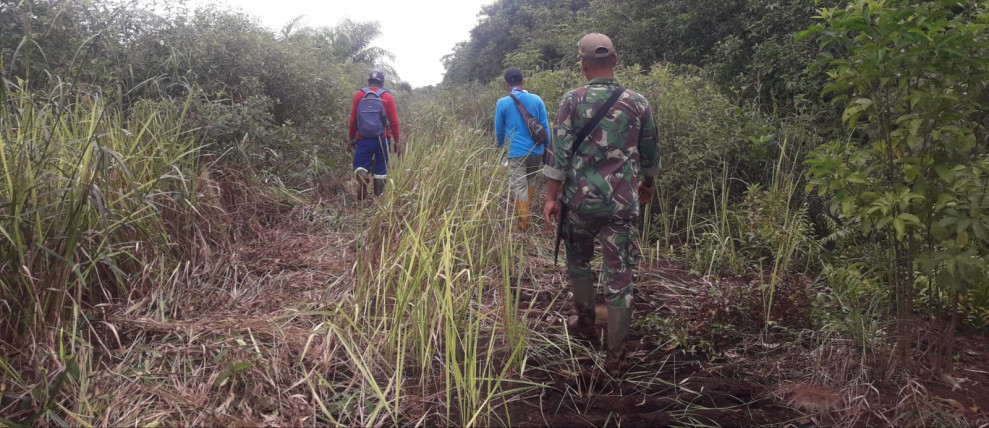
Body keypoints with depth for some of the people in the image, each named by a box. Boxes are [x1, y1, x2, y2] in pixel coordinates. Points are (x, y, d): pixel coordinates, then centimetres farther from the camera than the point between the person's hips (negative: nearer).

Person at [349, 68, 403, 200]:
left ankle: (362, 177, -25)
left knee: (360, 166, 9)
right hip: (382, 139, 0)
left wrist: (352, 138, 12)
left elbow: (353, 119, 3)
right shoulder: (388, 97, -1)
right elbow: (394, 121, -3)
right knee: (381, 169, 9)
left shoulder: (359, 95, 2)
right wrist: (397, 141, 4)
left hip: (363, 139, 0)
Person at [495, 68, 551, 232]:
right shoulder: (537, 100, 1)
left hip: (516, 152, -3)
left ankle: (524, 221, -3)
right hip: (536, 151, 3)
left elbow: (499, 132, 6)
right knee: (531, 180, 24)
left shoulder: (502, 103, -4)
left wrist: (500, 148, 25)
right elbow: (545, 127, 3)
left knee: (518, 187, -1)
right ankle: (527, 210, 33)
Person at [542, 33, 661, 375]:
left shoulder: (573, 101, -4)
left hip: (580, 199, 0)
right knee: (620, 277, 4)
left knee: (578, 261, 25)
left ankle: (585, 323, 37)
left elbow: (558, 152, -8)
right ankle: (615, 357, 7)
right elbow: (650, 154, 12)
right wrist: (647, 184, 30)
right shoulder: (637, 103, 2)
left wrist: (551, 197, -2)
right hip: (622, 202, 1)